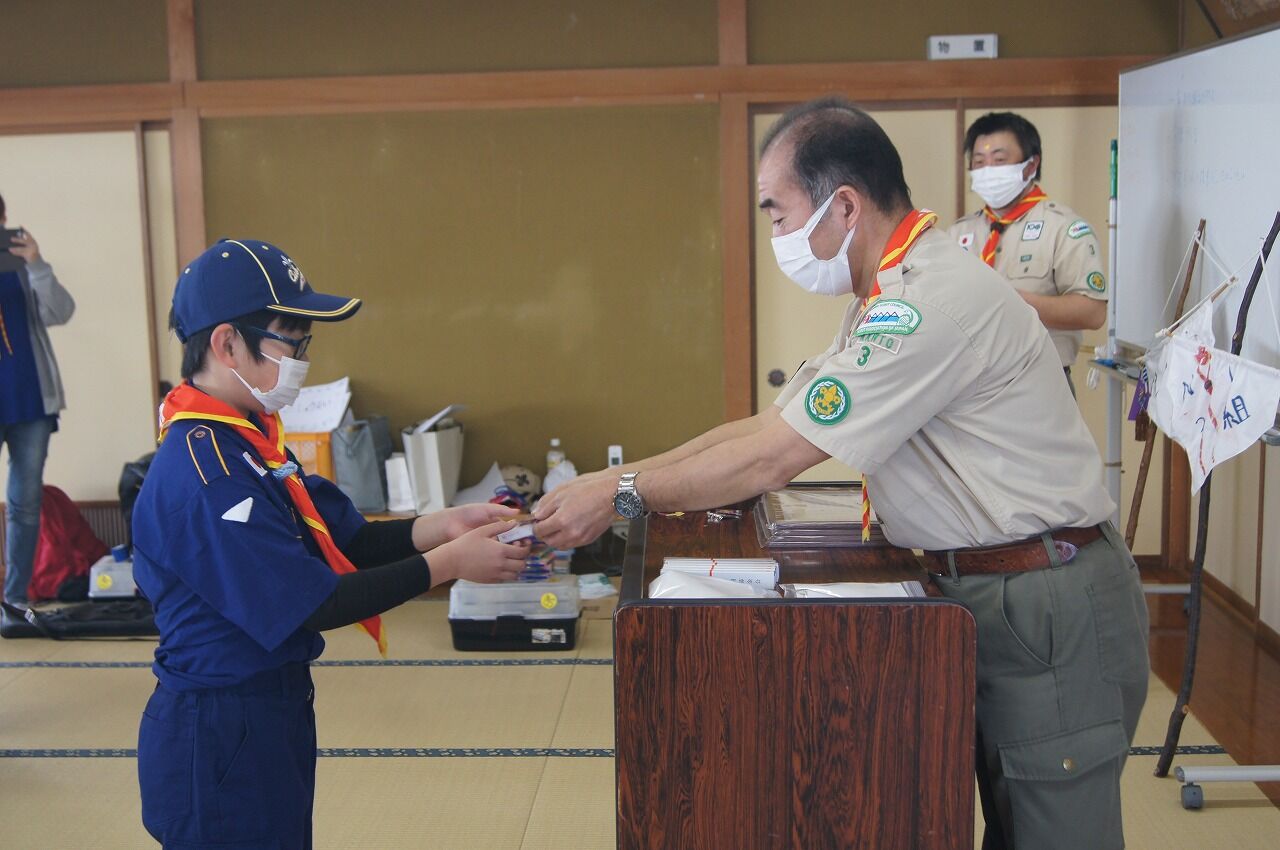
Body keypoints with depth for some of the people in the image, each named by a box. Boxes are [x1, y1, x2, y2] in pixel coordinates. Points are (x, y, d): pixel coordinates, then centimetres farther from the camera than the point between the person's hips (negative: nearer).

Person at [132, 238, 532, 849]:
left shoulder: (248, 442, 6)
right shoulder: (204, 473, -24)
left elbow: (349, 540, 6)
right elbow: (311, 606, -24)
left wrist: (445, 524, -8)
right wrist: (447, 562, -18)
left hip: (273, 711, 10)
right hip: (219, 735, -10)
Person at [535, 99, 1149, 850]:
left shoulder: (932, 300, -23)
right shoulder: (896, 293, 10)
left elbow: (773, 458, -21)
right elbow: (771, 421, 9)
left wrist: (621, 498, -11)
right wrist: (619, 478, 3)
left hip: (1050, 609, -9)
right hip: (991, 592, 9)